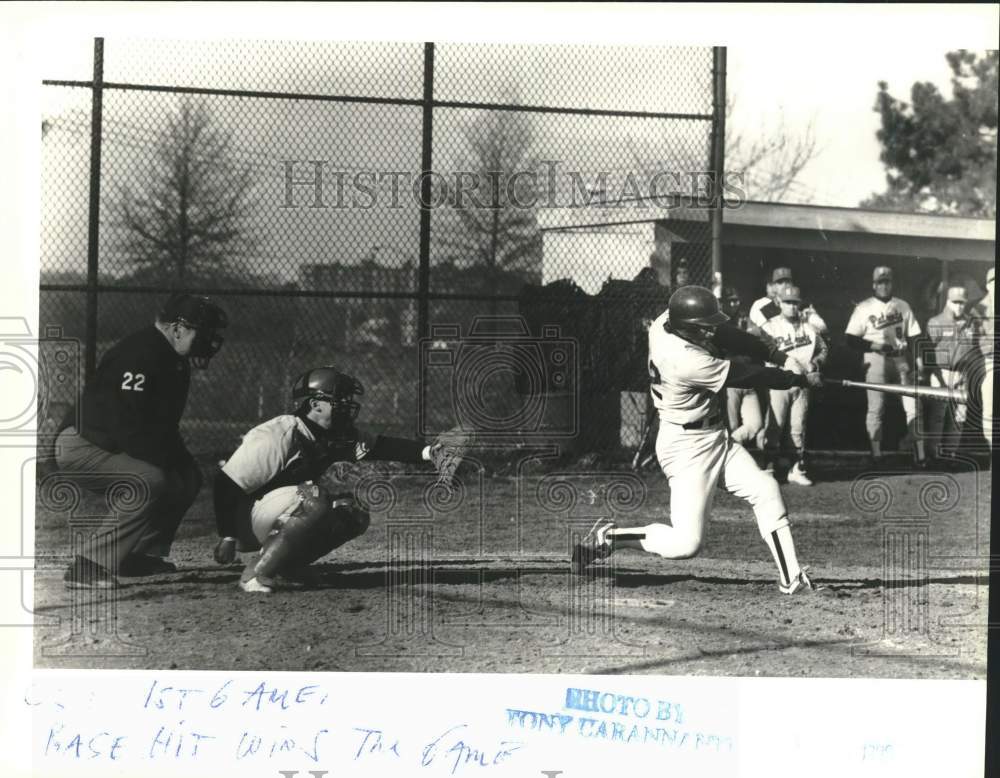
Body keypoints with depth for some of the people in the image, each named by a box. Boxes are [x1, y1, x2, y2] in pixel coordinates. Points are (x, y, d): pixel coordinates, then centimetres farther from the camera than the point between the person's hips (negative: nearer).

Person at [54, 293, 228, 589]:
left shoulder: (175, 361, 10)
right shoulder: (140, 354, -23)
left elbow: (164, 427, 16)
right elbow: (129, 428, -29)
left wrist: (181, 461, 1)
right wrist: (170, 460, -22)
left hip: (110, 446, 11)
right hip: (81, 445, -11)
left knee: (188, 478, 12)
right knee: (152, 482, -31)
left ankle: (141, 554, 14)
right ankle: (90, 565, -28)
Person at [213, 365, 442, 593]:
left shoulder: (335, 436, -2)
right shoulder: (279, 436, -26)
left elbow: (380, 447, -5)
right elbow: (227, 483, -23)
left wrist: (426, 452, -19)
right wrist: (226, 538, -19)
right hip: (243, 521, -8)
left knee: (354, 514, -4)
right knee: (315, 499, -31)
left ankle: (285, 566, 2)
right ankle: (257, 574, -23)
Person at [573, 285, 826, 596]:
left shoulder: (668, 320, -7)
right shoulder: (687, 361, -30)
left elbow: (727, 335, 7)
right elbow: (747, 377, -21)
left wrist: (774, 354, -1)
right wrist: (802, 380, -9)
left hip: (716, 436, 10)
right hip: (688, 447, -10)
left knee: (766, 490, 3)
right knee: (686, 543, -9)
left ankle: (791, 579, 7)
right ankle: (608, 536, 8)